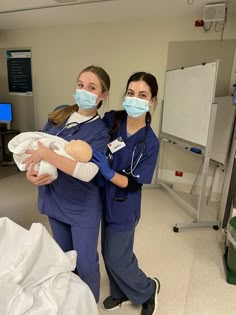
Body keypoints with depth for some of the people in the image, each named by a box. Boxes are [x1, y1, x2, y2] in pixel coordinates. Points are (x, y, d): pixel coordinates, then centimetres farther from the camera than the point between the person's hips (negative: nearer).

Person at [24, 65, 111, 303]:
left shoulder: (100, 130, -17)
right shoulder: (59, 114, -1)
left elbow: (87, 172, -29)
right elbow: (37, 145, 5)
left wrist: (47, 154, -29)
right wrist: (31, 170, -13)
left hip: (83, 207, -5)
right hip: (54, 200, 6)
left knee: (85, 262, 10)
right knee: (64, 255, 26)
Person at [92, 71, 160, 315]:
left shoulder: (150, 142, -17)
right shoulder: (111, 119, -9)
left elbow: (134, 184, -18)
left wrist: (109, 173, -32)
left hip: (124, 207, -4)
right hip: (104, 200, 5)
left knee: (117, 259, 9)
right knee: (109, 253, 20)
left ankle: (148, 290, 41)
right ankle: (120, 293, 50)